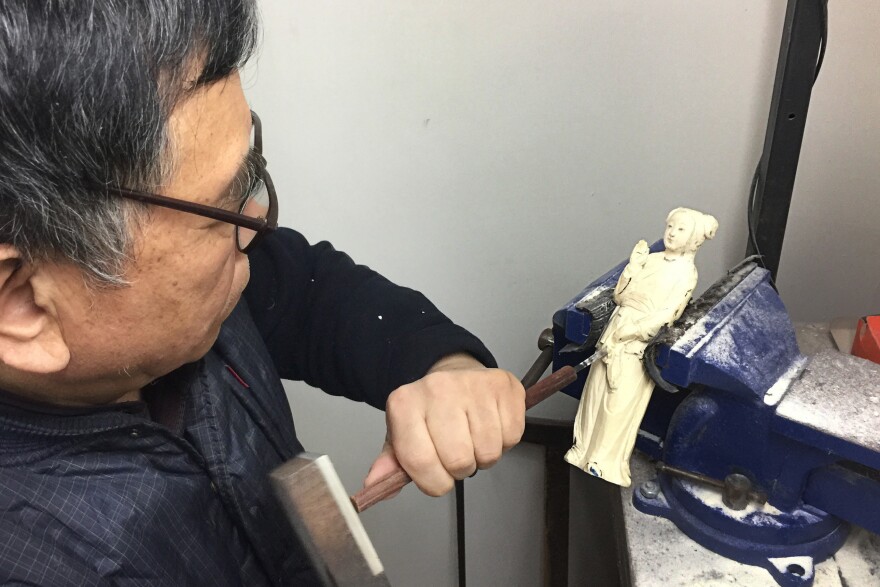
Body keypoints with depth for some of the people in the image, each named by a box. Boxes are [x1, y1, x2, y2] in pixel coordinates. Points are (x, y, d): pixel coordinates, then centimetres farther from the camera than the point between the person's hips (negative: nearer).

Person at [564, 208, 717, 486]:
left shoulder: (686, 272, -6)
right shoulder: (650, 259, 9)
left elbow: (668, 314, -14)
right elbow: (619, 297, 6)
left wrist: (632, 330, -18)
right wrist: (633, 266, -6)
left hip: (642, 341, -6)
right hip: (616, 330, 6)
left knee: (620, 400, -3)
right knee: (597, 387, 8)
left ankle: (606, 460, 11)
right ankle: (585, 447, 23)